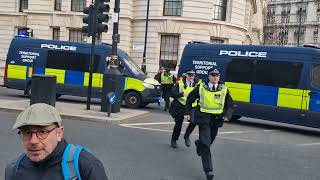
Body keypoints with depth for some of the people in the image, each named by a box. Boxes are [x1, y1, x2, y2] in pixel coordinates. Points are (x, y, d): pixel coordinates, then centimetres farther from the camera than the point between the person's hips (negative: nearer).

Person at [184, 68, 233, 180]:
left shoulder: (224, 90, 1)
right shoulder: (201, 88, -3)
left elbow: (230, 105, 7)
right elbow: (190, 99, 9)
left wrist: (227, 115, -11)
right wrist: (187, 113, 6)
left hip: (216, 119, 3)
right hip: (204, 118, -3)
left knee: (210, 140, 20)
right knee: (206, 144, -10)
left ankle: (199, 144, 57)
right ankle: (208, 170, -6)